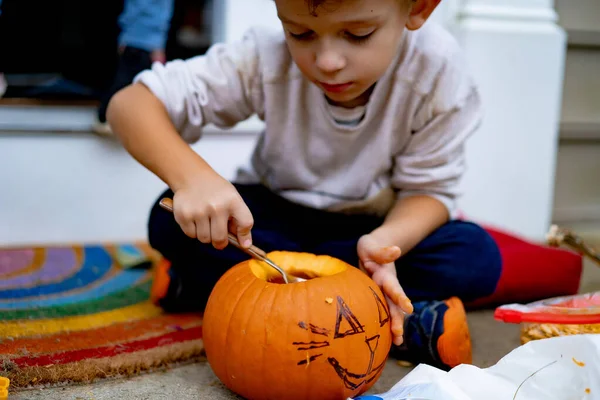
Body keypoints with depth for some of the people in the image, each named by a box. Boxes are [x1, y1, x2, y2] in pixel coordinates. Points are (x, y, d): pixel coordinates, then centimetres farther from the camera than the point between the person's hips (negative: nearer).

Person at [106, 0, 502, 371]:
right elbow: (131, 104, -27)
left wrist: (386, 241, -40)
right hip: (275, 213, 1)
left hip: (375, 228, 0)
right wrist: (192, 176, -46)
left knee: (477, 258, -28)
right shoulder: (264, 59, -26)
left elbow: (429, 189, -17)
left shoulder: (438, 69, -26)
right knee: (170, 222, -27)